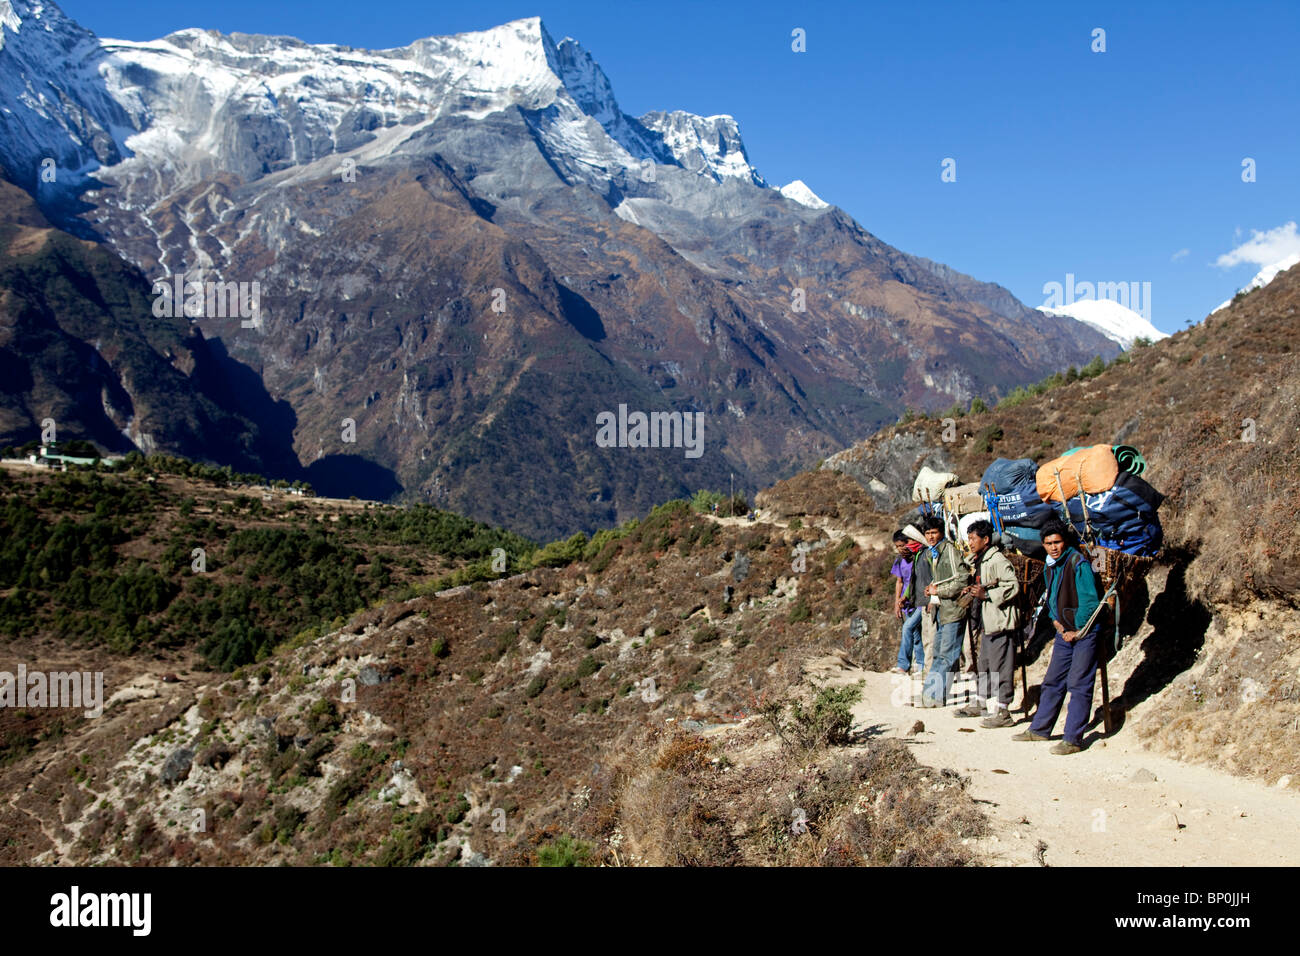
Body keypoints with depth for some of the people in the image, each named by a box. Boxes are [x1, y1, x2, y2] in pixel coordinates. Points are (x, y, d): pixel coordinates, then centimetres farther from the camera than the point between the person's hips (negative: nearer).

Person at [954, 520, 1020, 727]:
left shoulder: (998, 560, -15)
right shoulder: (978, 561, 16)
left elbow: (1013, 586, -20)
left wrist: (986, 594, -24)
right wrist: (973, 590, 10)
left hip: (999, 621, -10)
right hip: (986, 622, 10)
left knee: (1000, 666, -6)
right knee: (984, 664, 18)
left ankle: (1003, 712, -2)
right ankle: (980, 704, 28)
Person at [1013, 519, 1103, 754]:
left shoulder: (1078, 563, -16)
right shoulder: (1049, 567, 10)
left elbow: (1090, 601, -18)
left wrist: (1077, 630, -11)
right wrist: (1055, 619, 7)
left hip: (1084, 632, -8)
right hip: (1065, 633, 8)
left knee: (1079, 686, -6)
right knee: (1053, 682, 14)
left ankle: (1073, 739, -2)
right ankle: (1039, 729, 23)